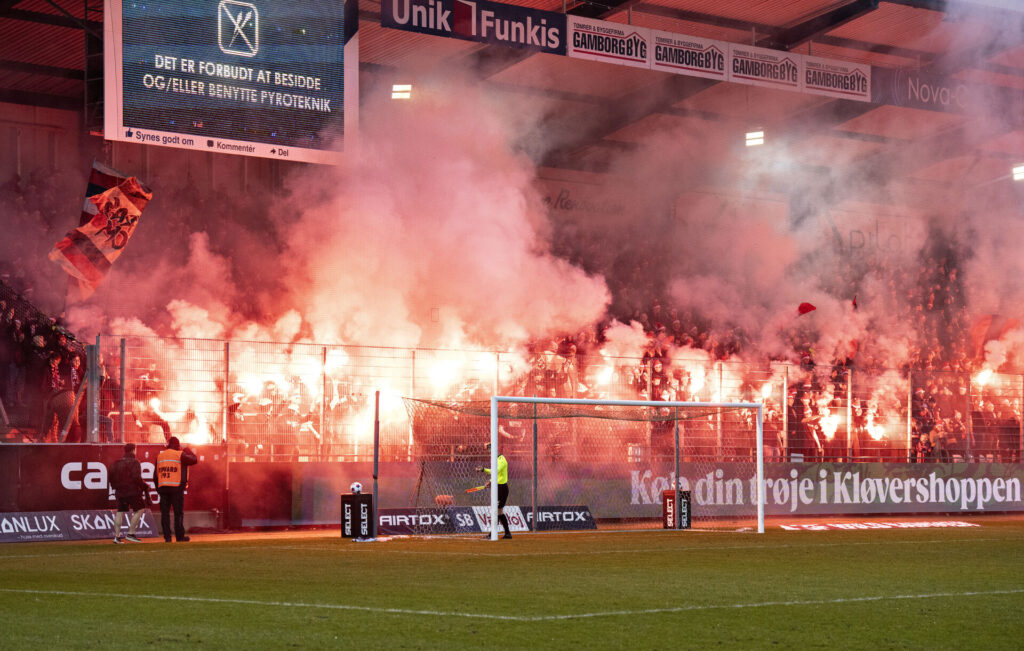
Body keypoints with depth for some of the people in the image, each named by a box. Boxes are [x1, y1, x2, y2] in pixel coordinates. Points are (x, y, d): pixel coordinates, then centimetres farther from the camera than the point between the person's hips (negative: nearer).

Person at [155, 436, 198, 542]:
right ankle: (180, 536, 3)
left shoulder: (160, 456, 12)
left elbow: (156, 474, 13)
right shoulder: (179, 455, -4)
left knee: (165, 512, 5)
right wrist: (186, 449, 15)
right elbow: (194, 460, 2)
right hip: (176, 487, -4)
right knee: (178, 512, 2)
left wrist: (158, 489, 17)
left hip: (162, 487, 4)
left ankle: (167, 536, 1)